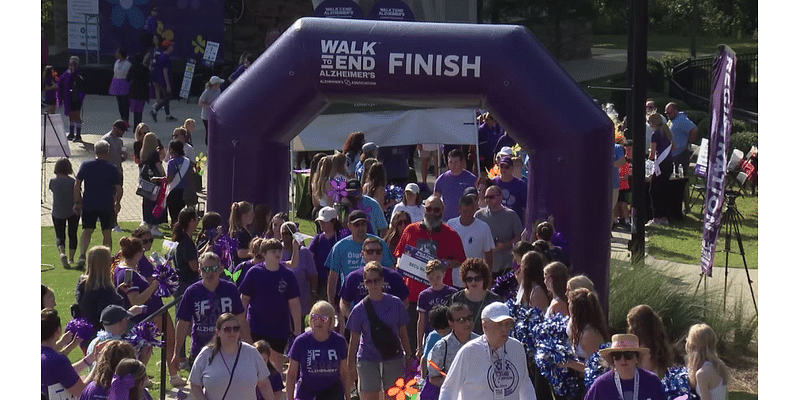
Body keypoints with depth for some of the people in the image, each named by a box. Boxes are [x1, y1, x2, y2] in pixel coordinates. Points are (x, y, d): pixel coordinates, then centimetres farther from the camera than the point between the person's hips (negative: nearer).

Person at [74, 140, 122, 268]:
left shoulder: (85, 166, -2)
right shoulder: (112, 169, -6)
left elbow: (76, 185, -3)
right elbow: (119, 189, -3)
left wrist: (77, 202, 5)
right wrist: (117, 203, 14)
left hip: (88, 205, 1)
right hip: (107, 206, -1)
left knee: (87, 231, 9)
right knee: (107, 233, 10)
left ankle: (82, 255, -11)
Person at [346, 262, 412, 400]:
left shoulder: (395, 303, 1)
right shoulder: (360, 309, -2)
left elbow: (403, 333, 8)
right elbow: (354, 340, 2)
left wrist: (409, 355, 7)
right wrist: (350, 366, 1)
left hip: (394, 359, 1)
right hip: (367, 361, -1)